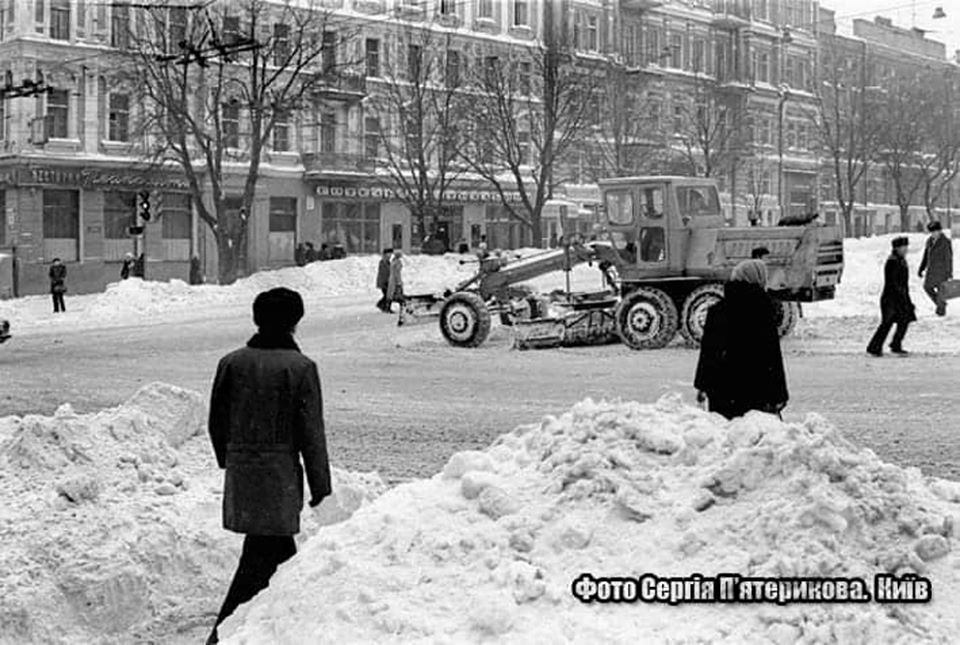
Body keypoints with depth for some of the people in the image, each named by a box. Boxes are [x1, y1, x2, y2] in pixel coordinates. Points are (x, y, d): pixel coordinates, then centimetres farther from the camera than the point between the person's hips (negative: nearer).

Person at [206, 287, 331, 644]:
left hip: (240, 471, 6)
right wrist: (320, 484, -2)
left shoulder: (232, 362, 3)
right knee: (261, 555, 2)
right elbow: (311, 432, -9)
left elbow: (217, 421, 10)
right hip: (279, 473, -6)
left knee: (279, 548, 20)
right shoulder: (300, 367, -11)